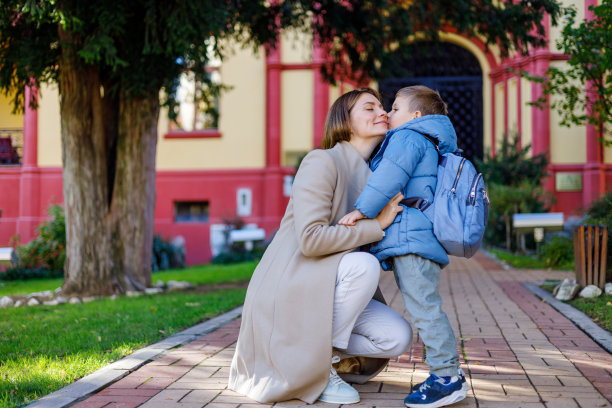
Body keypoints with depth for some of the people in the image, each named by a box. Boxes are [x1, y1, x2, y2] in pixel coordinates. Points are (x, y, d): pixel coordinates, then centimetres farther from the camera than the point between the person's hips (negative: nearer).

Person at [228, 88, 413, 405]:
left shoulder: (371, 176, 13)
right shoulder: (322, 161, -13)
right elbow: (311, 239, -25)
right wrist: (377, 224, -18)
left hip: (323, 292, 8)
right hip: (287, 289, -8)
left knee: (397, 338, -11)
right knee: (363, 265, -31)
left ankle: (315, 353, 7)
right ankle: (318, 367, -15)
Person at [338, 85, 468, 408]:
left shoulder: (407, 138, -2)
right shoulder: (425, 146, 30)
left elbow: (390, 177, -17)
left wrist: (361, 210, -17)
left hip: (411, 237, -11)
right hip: (411, 239, 11)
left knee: (423, 307, -11)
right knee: (424, 309, 11)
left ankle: (447, 377, -10)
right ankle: (448, 373, 14)